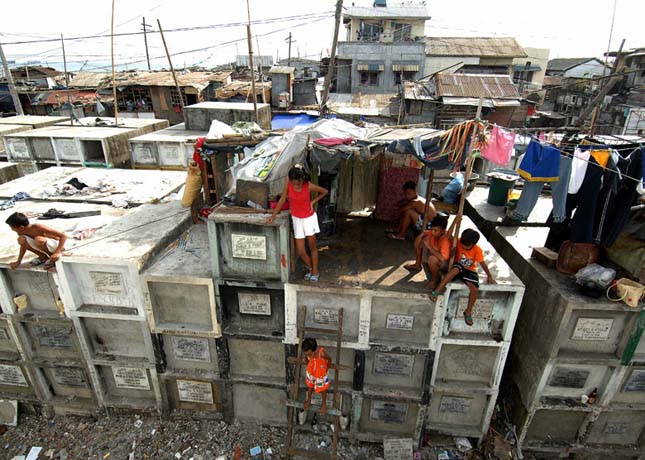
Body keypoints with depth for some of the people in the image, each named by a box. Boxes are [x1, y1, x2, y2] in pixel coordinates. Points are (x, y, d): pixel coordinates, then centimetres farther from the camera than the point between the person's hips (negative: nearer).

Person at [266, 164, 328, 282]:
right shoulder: (288, 184, -16)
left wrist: (313, 202, -10)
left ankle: (315, 272, 28)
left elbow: (324, 191, -3)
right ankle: (309, 268, 31)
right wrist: (273, 216, -6)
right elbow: (282, 199, -5)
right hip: (296, 219, 2)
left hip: (309, 218, -2)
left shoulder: (309, 186, -20)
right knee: (300, 251, 2)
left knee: (312, 247, 9)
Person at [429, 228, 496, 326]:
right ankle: (437, 291, -42)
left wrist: (490, 276, -2)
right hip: (458, 266, -1)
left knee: (475, 289, -23)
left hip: (470, 270, 1)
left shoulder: (477, 250, -14)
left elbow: (483, 264, -6)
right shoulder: (459, 242, -13)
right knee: (455, 270, -42)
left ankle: (468, 312, 1)